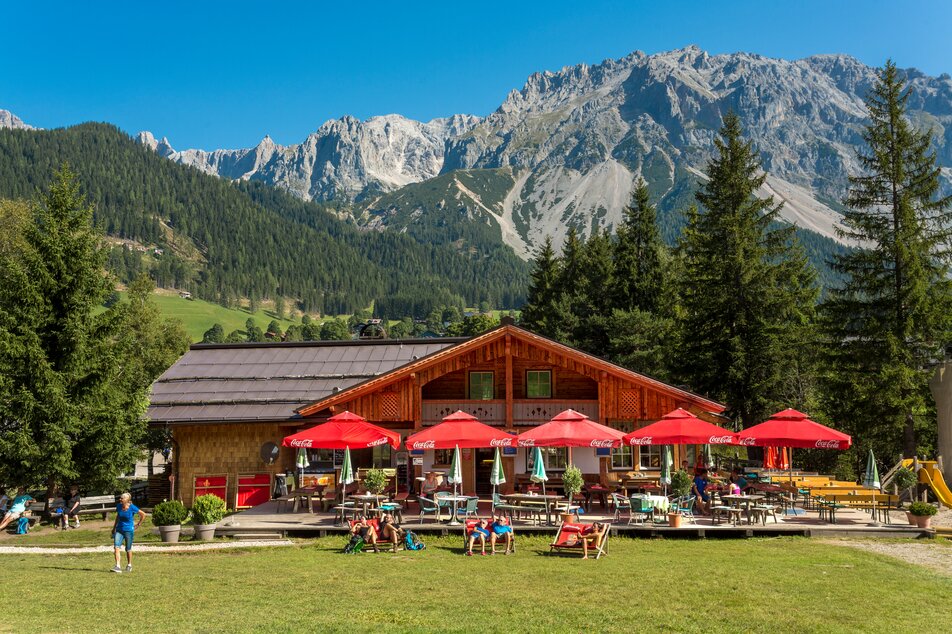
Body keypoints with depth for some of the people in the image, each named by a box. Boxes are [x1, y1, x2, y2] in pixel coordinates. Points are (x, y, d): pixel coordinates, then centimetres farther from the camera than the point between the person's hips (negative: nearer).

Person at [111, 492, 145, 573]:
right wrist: (114, 528, 20)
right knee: (116, 547, -14)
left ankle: (129, 565, 27)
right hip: (119, 530, 4)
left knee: (128, 549, 7)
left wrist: (138, 524, 1)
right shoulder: (118, 506, -2)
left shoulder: (132, 508, -15)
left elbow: (143, 514, -4)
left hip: (129, 530, -4)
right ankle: (117, 566, -15)